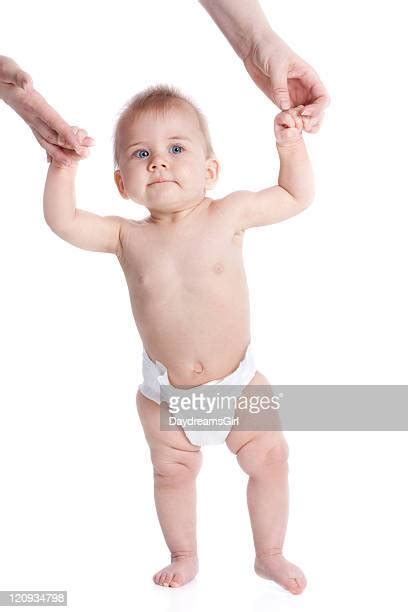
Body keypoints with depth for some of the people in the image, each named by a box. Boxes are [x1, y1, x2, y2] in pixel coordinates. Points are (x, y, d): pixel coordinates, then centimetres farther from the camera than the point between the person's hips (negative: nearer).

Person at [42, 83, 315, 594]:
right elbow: (62, 220, -11)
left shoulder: (230, 214, -11)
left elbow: (298, 196, 1)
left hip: (238, 381, 0)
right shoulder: (127, 236, -10)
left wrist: (290, 143, -11)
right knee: (173, 473, 15)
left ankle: (269, 555, 35)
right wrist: (63, 163, -21)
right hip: (165, 393, 1)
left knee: (270, 459, 9)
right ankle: (184, 556, 42)